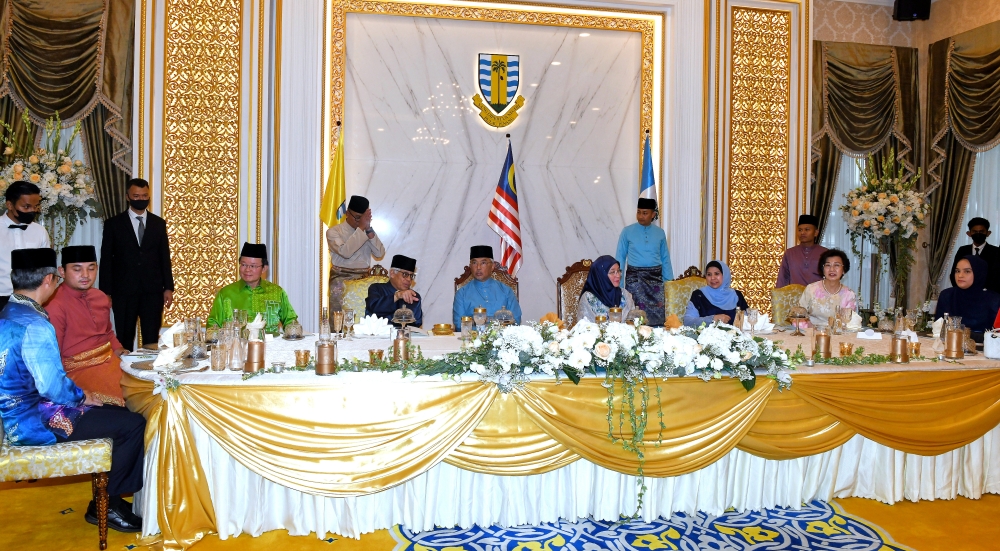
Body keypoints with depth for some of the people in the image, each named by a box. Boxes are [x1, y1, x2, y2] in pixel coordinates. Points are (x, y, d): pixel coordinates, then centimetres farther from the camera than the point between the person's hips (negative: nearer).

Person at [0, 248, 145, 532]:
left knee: (119, 413, 16)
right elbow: (52, 386, -26)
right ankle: (104, 506, 6)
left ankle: (112, 497, 19)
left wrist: (79, 394, 11)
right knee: (133, 424, -10)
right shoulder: (34, 326, -24)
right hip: (34, 422, -10)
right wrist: (83, 397, -7)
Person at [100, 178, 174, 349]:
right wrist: (106, 292, -3)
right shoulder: (113, 224, 3)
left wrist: (168, 287, 4)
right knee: (124, 340, 5)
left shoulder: (159, 223, 9)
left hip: (153, 291, 1)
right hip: (124, 292, -1)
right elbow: (106, 260, 2)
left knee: (152, 340, 2)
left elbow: (165, 258, 10)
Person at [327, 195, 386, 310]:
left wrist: (369, 230, -9)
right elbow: (345, 252, -19)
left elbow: (380, 254, -1)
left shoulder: (367, 232, 12)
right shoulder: (333, 231, 0)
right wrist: (361, 227, -17)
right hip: (341, 279, -3)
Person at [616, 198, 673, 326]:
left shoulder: (660, 232, 8)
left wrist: (669, 281, 5)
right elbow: (620, 257, 3)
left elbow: (665, 259, 9)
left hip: (655, 277, 2)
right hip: (634, 277, -2)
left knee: (657, 313, -4)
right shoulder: (627, 231, 2)